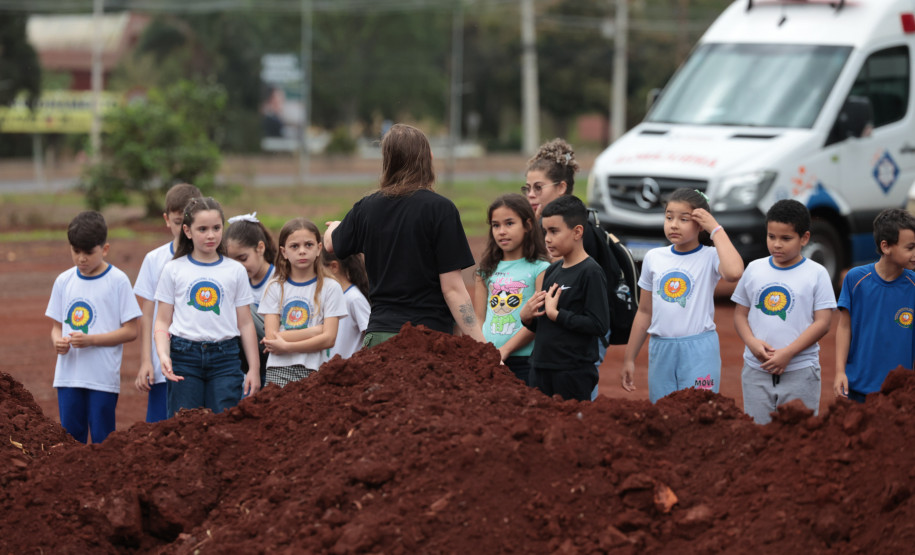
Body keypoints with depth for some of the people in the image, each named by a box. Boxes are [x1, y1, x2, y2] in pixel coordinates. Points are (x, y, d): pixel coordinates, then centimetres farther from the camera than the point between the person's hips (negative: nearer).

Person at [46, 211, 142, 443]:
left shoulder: (118, 281, -4)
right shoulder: (64, 281, 9)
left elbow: (130, 331, -6)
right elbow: (57, 326, 14)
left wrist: (90, 339, -16)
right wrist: (57, 341, -10)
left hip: (103, 378, -4)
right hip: (68, 374, 4)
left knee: (102, 440, -1)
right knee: (71, 437, 6)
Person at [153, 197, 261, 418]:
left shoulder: (235, 271, 8)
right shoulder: (173, 270, 6)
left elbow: (245, 324, 9)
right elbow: (163, 321, 6)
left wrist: (254, 368, 6)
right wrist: (163, 355, -11)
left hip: (225, 357, 0)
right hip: (184, 356, 0)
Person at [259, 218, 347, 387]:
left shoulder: (330, 288, 5)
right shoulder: (275, 288, 10)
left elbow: (329, 339, -4)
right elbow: (271, 337, -1)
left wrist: (287, 346, -8)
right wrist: (316, 330, -6)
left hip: (312, 370, -1)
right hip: (279, 368, 1)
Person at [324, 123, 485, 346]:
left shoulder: (366, 208, 8)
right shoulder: (440, 209, -6)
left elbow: (331, 244, 31)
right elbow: (452, 288, -10)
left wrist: (334, 227, 55)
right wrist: (481, 348, -8)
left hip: (379, 332, 5)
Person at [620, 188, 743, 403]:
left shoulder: (709, 258, -5)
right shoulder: (653, 258, 8)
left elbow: (734, 272, -30)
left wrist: (716, 230, -18)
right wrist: (629, 358, 15)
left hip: (699, 351, -4)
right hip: (660, 349, 4)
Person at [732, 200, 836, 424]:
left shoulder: (816, 274, -1)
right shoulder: (754, 269, 8)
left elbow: (823, 322, -6)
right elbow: (740, 313, 11)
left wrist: (788, 353, -15)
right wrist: (752, 342, -10)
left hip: (800, 370, -3)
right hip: (756, 369, 3)